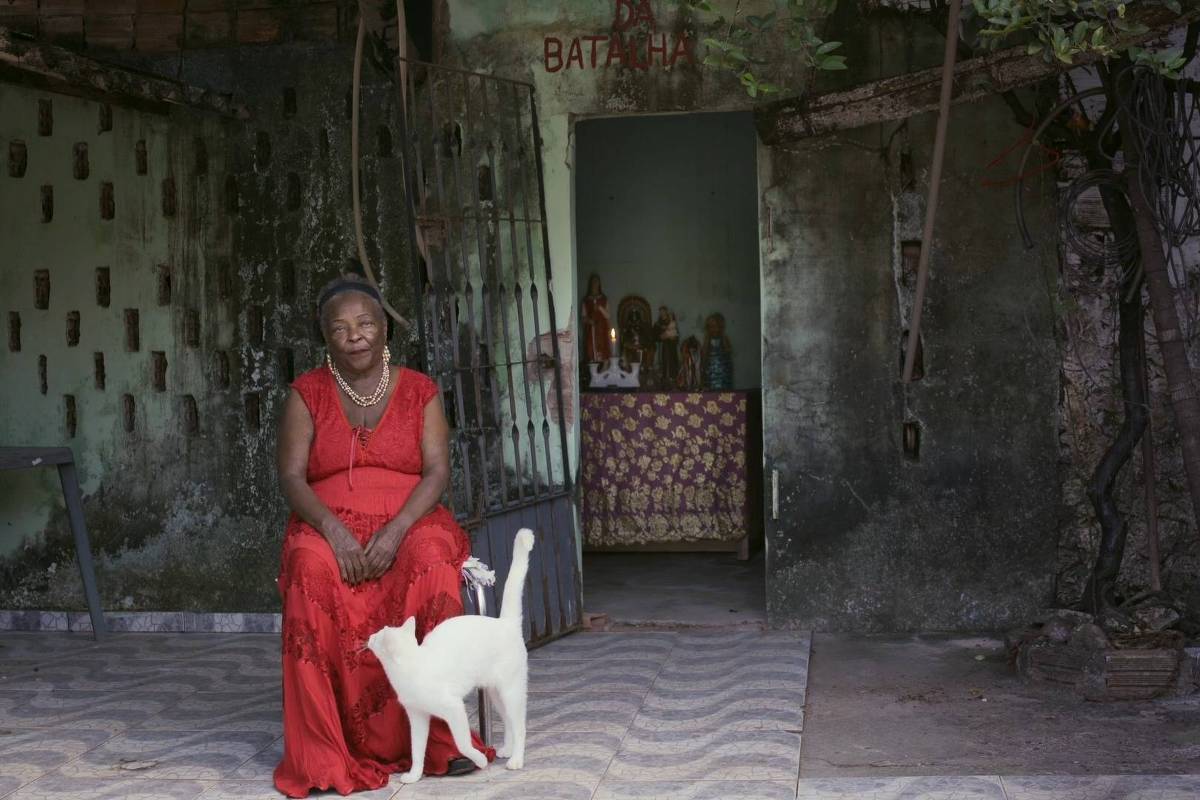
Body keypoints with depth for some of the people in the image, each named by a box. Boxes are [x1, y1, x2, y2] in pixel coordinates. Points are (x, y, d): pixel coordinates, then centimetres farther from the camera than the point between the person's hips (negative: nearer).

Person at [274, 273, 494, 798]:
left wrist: (395, 531, -22)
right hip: (329, 528, 0)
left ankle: (437, 734, -27)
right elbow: (291, 478, -3)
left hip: (408, 526, 0)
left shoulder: (420, 391, 6)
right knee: (313, 566, -35)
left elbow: (437, 472, -4)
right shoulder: (307, 395, 6)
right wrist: (334, 530, -23)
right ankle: (325, 751, -31)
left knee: (432, 559, -35)